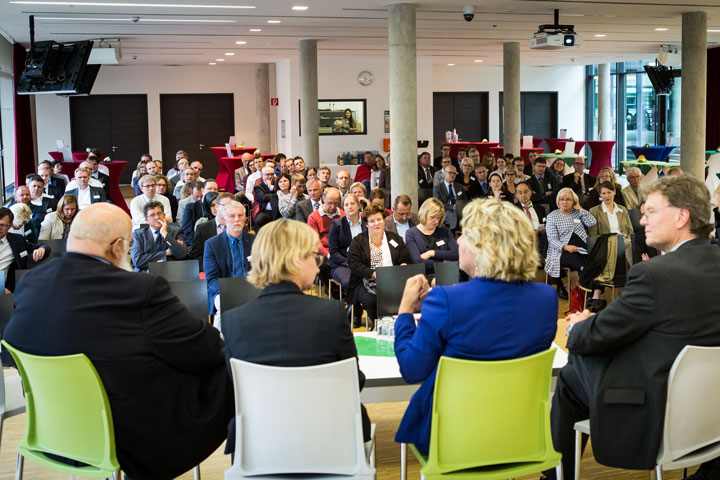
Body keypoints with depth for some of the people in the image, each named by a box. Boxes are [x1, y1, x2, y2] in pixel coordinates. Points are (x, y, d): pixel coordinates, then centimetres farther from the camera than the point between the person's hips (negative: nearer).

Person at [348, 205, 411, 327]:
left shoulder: (395, 239, 18)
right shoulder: (357, 241, 10)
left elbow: (406, 261, 12)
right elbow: (354, 265, -2)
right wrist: (374, 274, -16)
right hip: (366, 282, -1)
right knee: (372, 299, -35)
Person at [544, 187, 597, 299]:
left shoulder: (578, 213, 22)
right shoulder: (552, 216, 10)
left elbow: (592, 223, 5)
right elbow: (552, 239, -1)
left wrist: (580, 209, 8)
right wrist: (566, 247, -19)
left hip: (582, 250, 4)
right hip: (563, 252, -4)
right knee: (584, 266, -32)